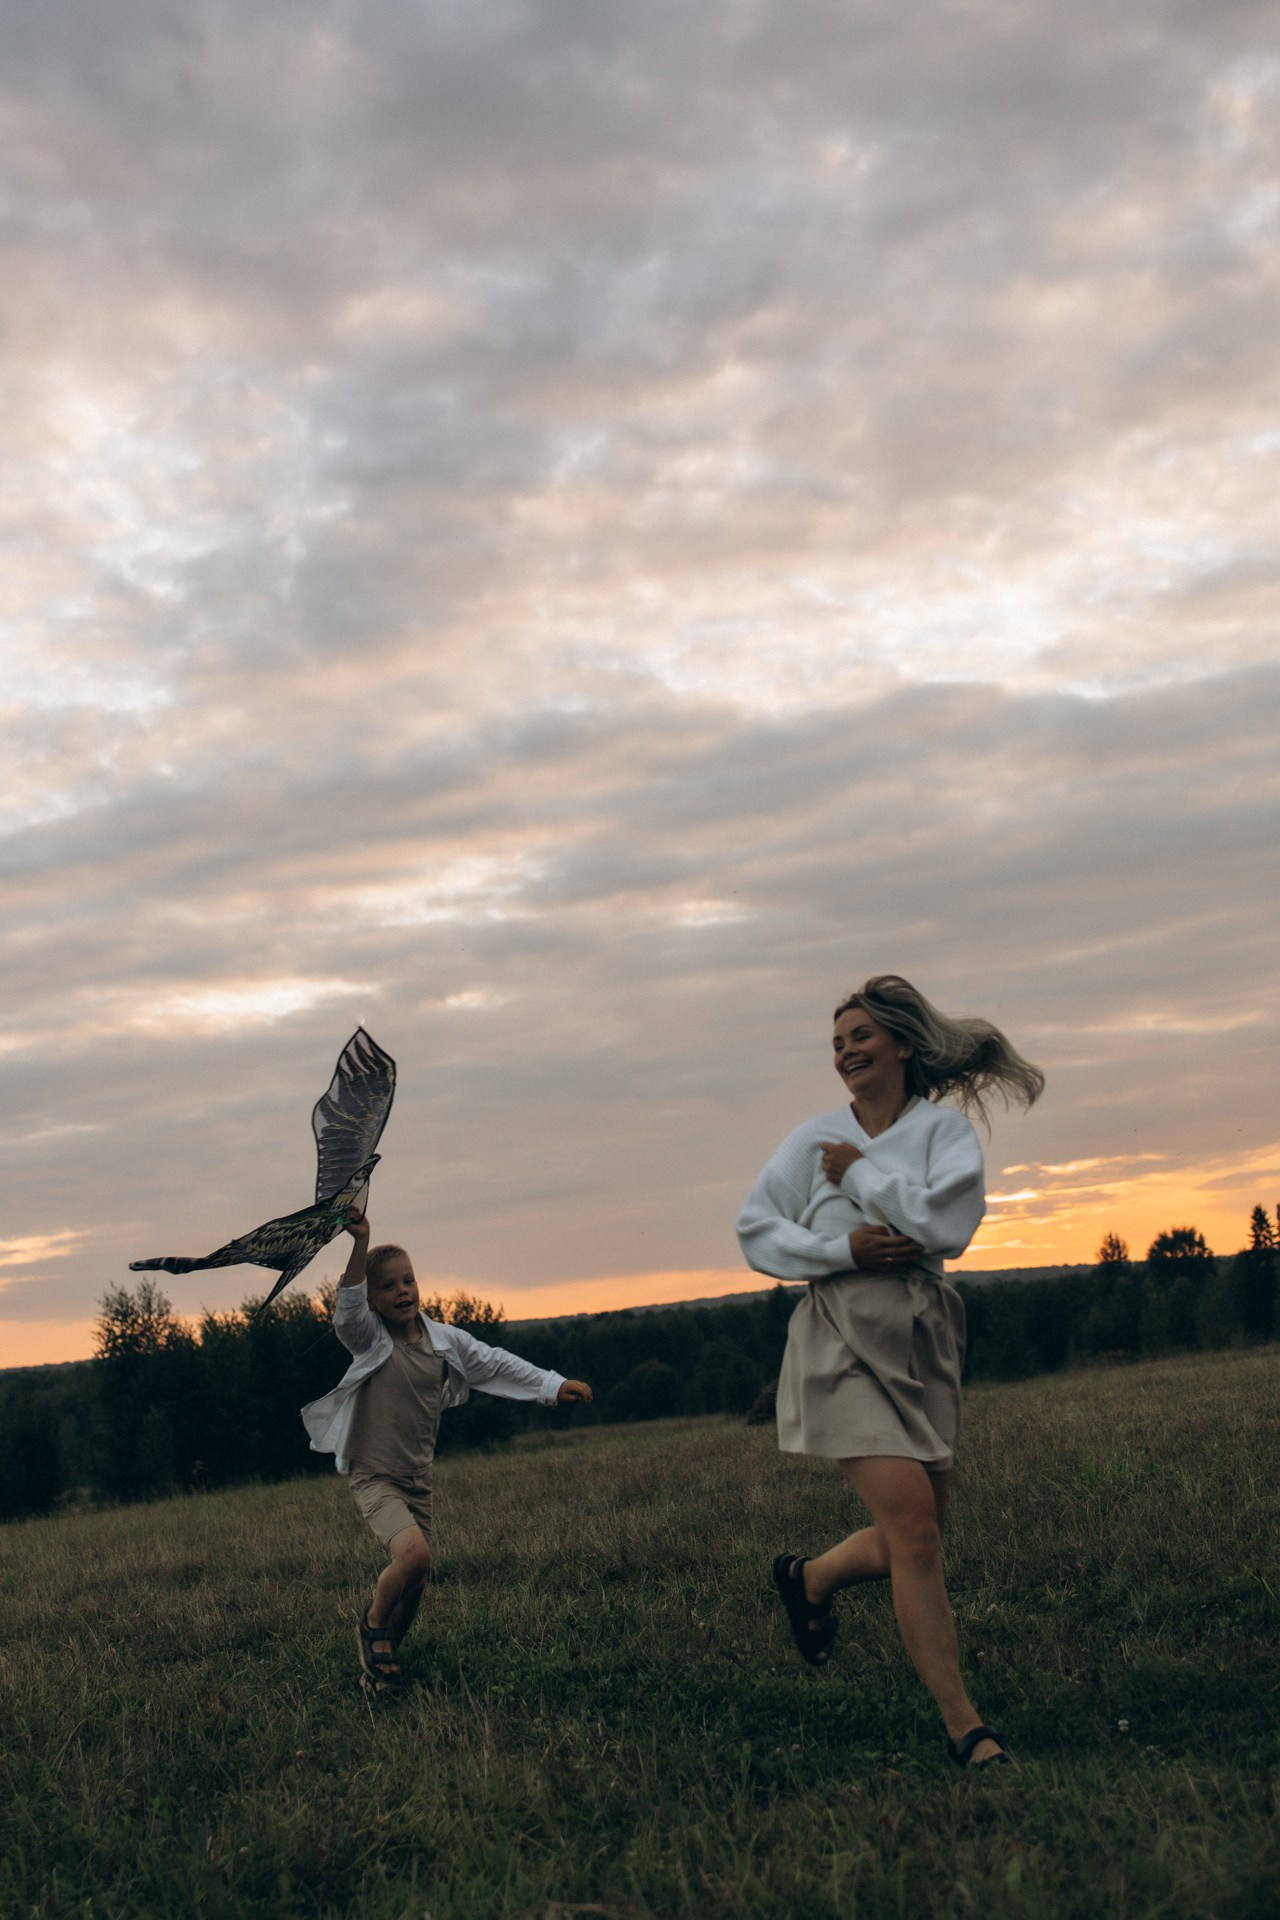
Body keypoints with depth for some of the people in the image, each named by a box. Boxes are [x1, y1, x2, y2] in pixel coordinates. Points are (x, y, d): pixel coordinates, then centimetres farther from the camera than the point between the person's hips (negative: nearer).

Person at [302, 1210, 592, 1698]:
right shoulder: (367, 1337, -11)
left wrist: (555, 1386, 5)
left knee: (412, 1584, 8)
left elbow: (494, 1363, 8)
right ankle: (372, 1625, 1)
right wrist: (361, 1245, -43)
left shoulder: (444, 1340, 2)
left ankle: (380, 1661, 31)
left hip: (417, 1477, 5)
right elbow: (348, 1305, -31)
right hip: (372, 1475, -5)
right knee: (413, 1552, -27)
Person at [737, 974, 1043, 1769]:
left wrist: (860, 1172, -8)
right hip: (846, 1338, -2)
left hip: (925, 1338, 3)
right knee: (913, 1524, -13)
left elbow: (947, 1224, -14)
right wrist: (842, 1246, -11)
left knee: (917, 1533, 9)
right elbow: (757, 1229, 4)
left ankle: (809, 1578, 40)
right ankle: (965, 1727, -7)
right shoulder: (817, 1138, 5)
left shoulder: (945, 1128, 2)